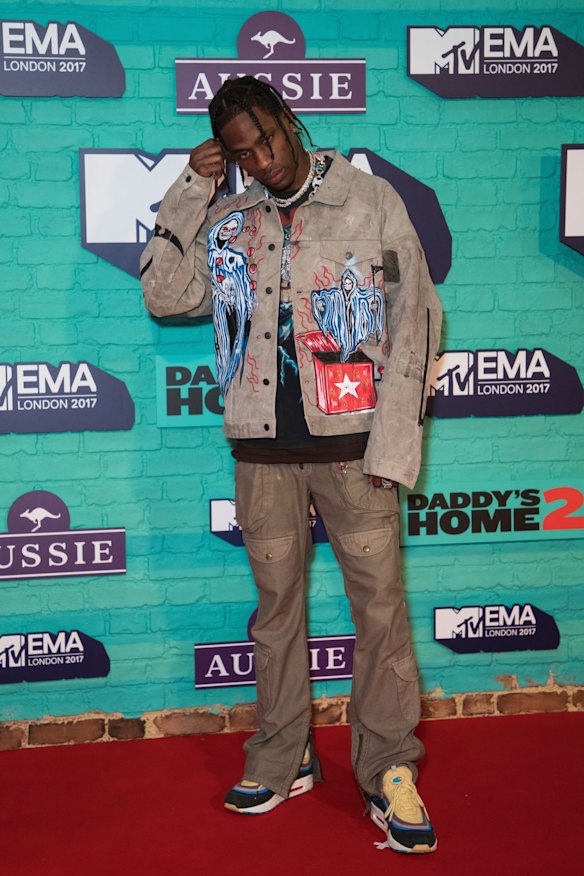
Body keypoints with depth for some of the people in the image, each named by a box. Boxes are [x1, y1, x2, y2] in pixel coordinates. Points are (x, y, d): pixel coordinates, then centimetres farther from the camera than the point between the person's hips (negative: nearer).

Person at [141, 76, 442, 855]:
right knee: (278, 601, 12)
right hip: (264, 448, 3)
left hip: (351, 442, -3)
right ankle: (282, 759, 26)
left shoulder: (370, 200, -1)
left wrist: (394, 443, -11)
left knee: (381, 604, -1)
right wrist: (192, 192, -2)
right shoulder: (227, 222, 9)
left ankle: (390, 774, 11)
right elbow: (164, 296, 2)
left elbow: (414, 321, -4)